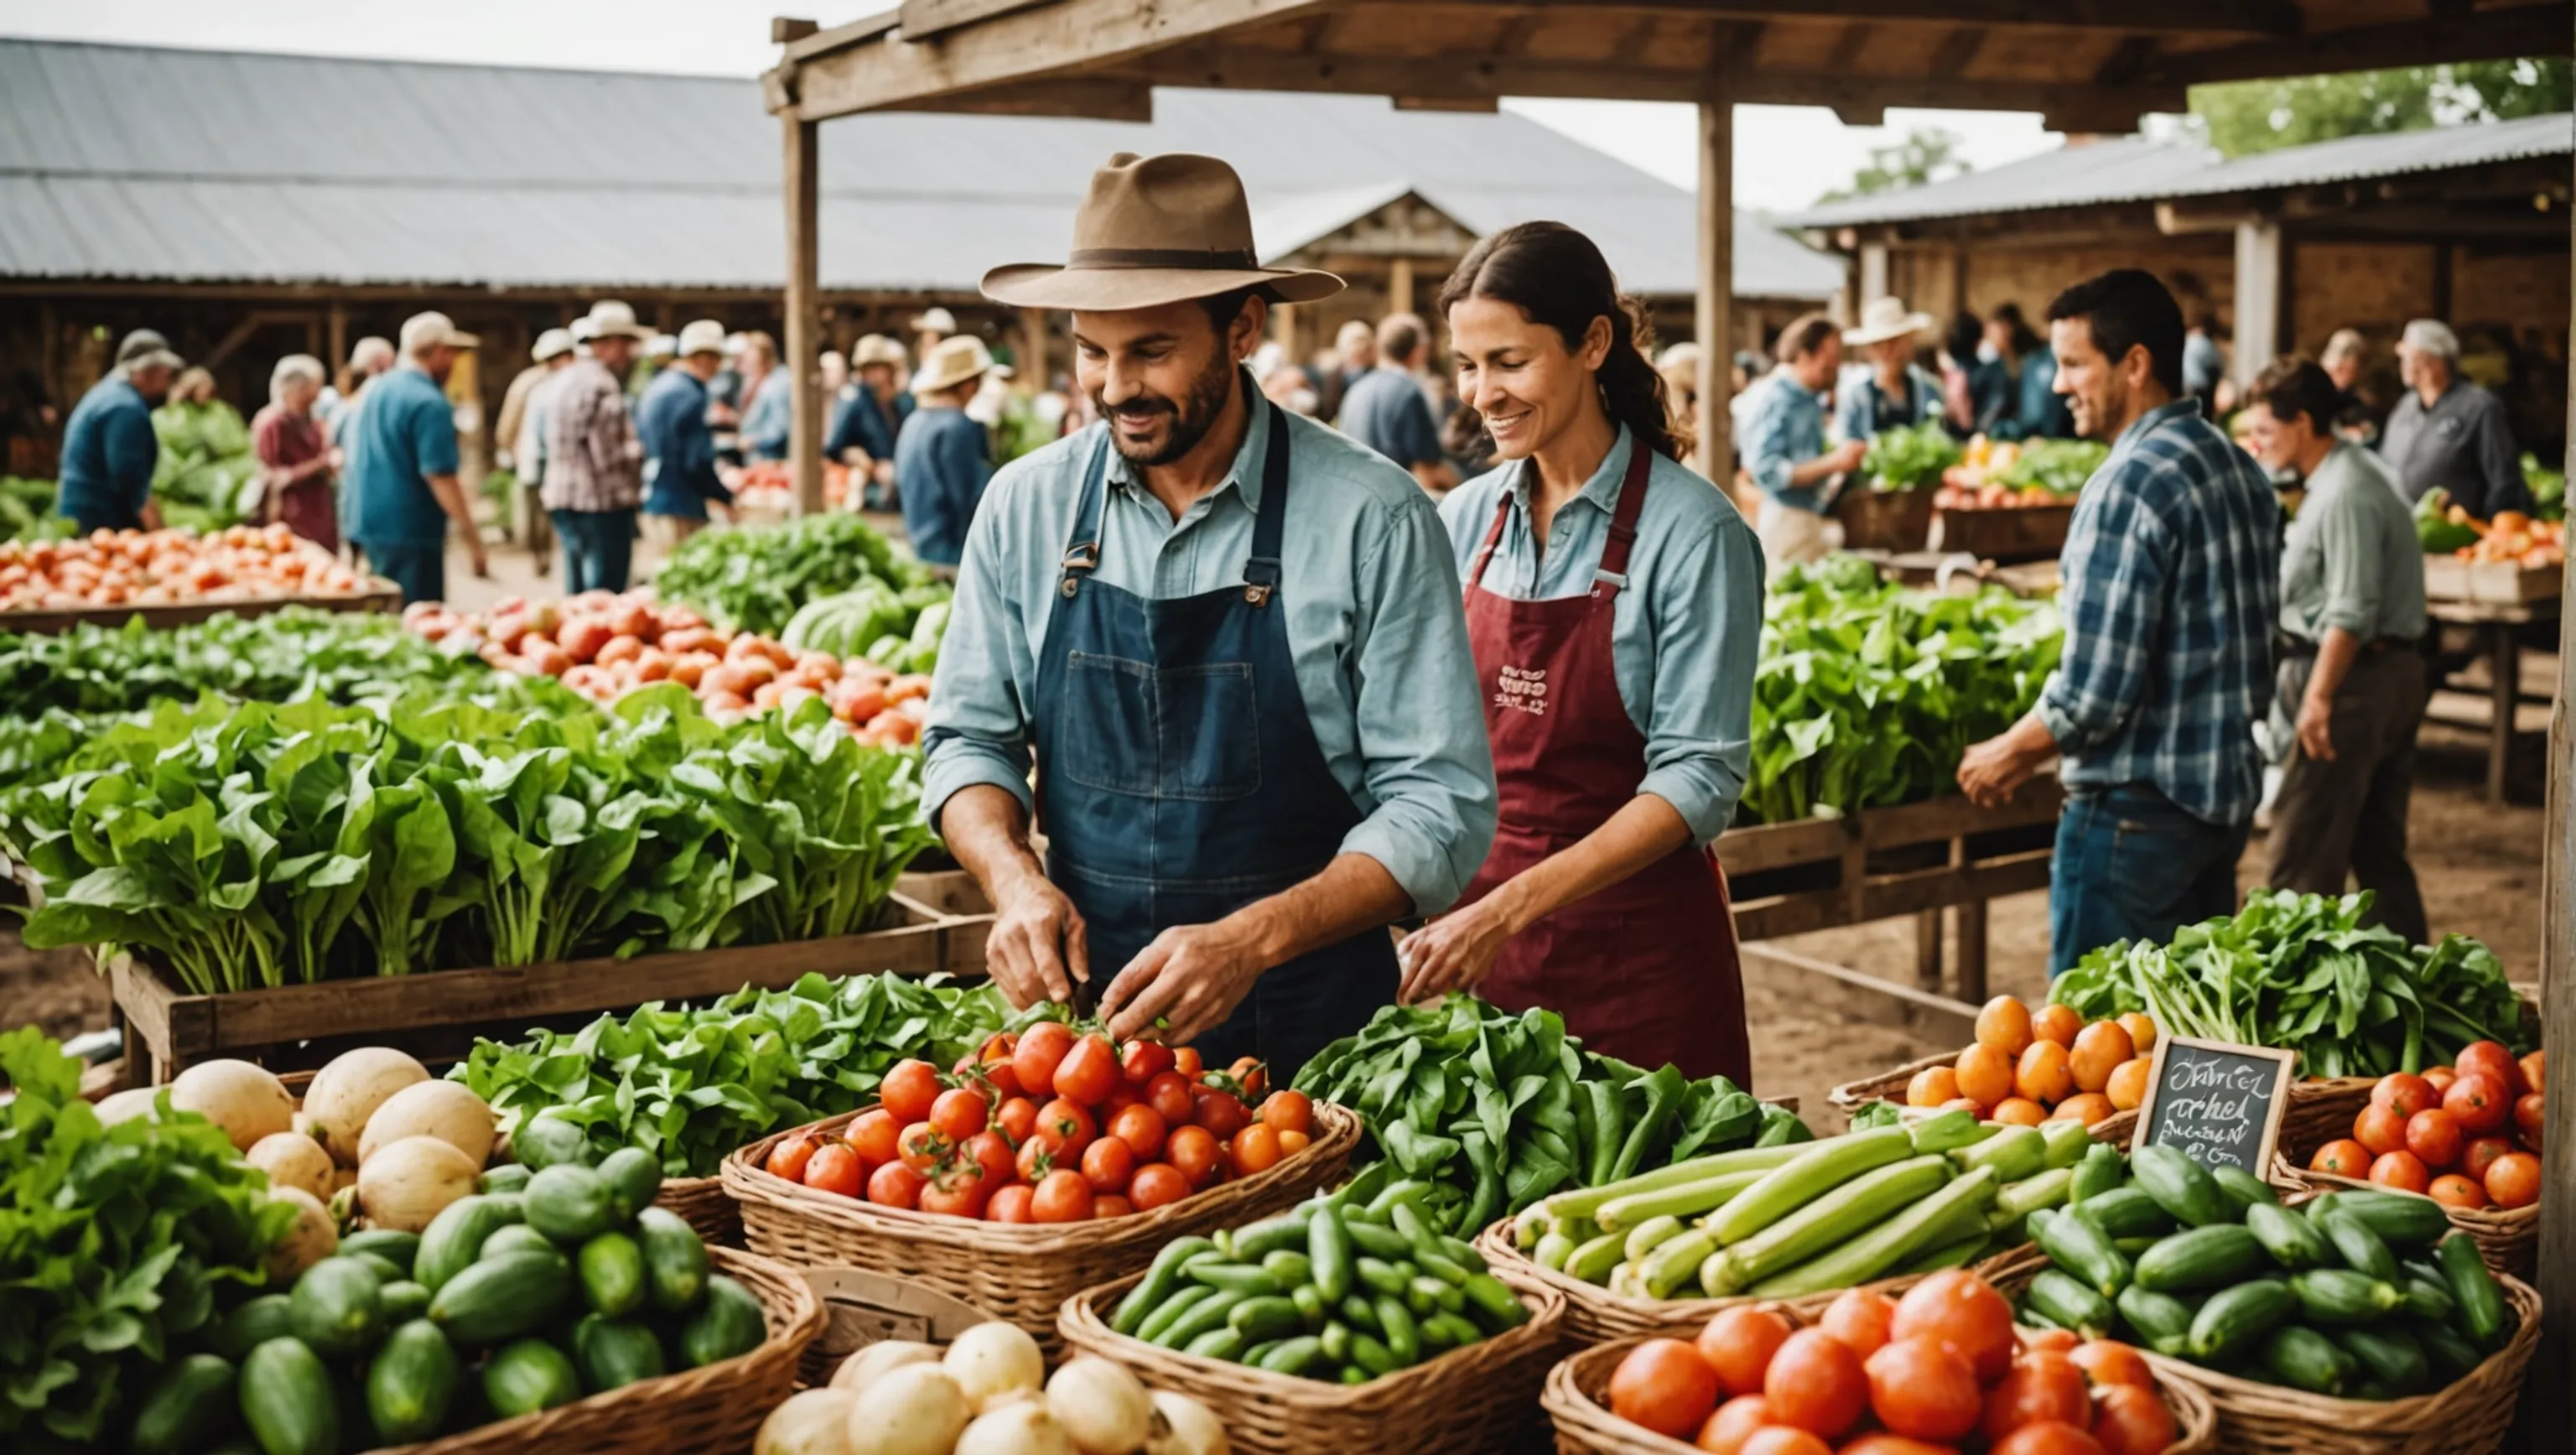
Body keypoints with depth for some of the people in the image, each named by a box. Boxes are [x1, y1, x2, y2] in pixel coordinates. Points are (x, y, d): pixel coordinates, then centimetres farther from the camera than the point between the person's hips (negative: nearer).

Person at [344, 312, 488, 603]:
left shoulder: (374, 389, 14)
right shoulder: (430, 404, -16)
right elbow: (440, 477, -21)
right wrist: (472, 538, -20)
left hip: (365, 526, 9)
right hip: (409, 533, -9)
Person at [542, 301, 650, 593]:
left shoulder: (563, 381, 15)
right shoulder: (602, 386, -15)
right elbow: (609, 453, -18)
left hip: (564, 500, 10)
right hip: (603, 503, -10)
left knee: (577, 595, 15)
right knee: (605, 597, -6)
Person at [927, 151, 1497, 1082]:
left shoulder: (1372, 518, -8)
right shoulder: (1025, 506, 3)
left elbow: (1441, 805, -8)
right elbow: (968, 737, 12)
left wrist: (1255, 938, -21)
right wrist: (1015, 880, -8)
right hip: (1088, 1011, 3)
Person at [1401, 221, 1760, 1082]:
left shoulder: (1691, 532, -11)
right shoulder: (1465, 520, 4)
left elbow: (1701, 779, -15)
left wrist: (1512, 906, -23)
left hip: (1636, 951, -4)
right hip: (1481, 930, 4)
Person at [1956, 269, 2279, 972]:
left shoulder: (2130, 484, -19)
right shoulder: (2241, 471, 9)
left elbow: (2097, 686, -22)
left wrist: (2011, 752, -5)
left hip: (2138, 808, -9)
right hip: (2228, 791, 9)